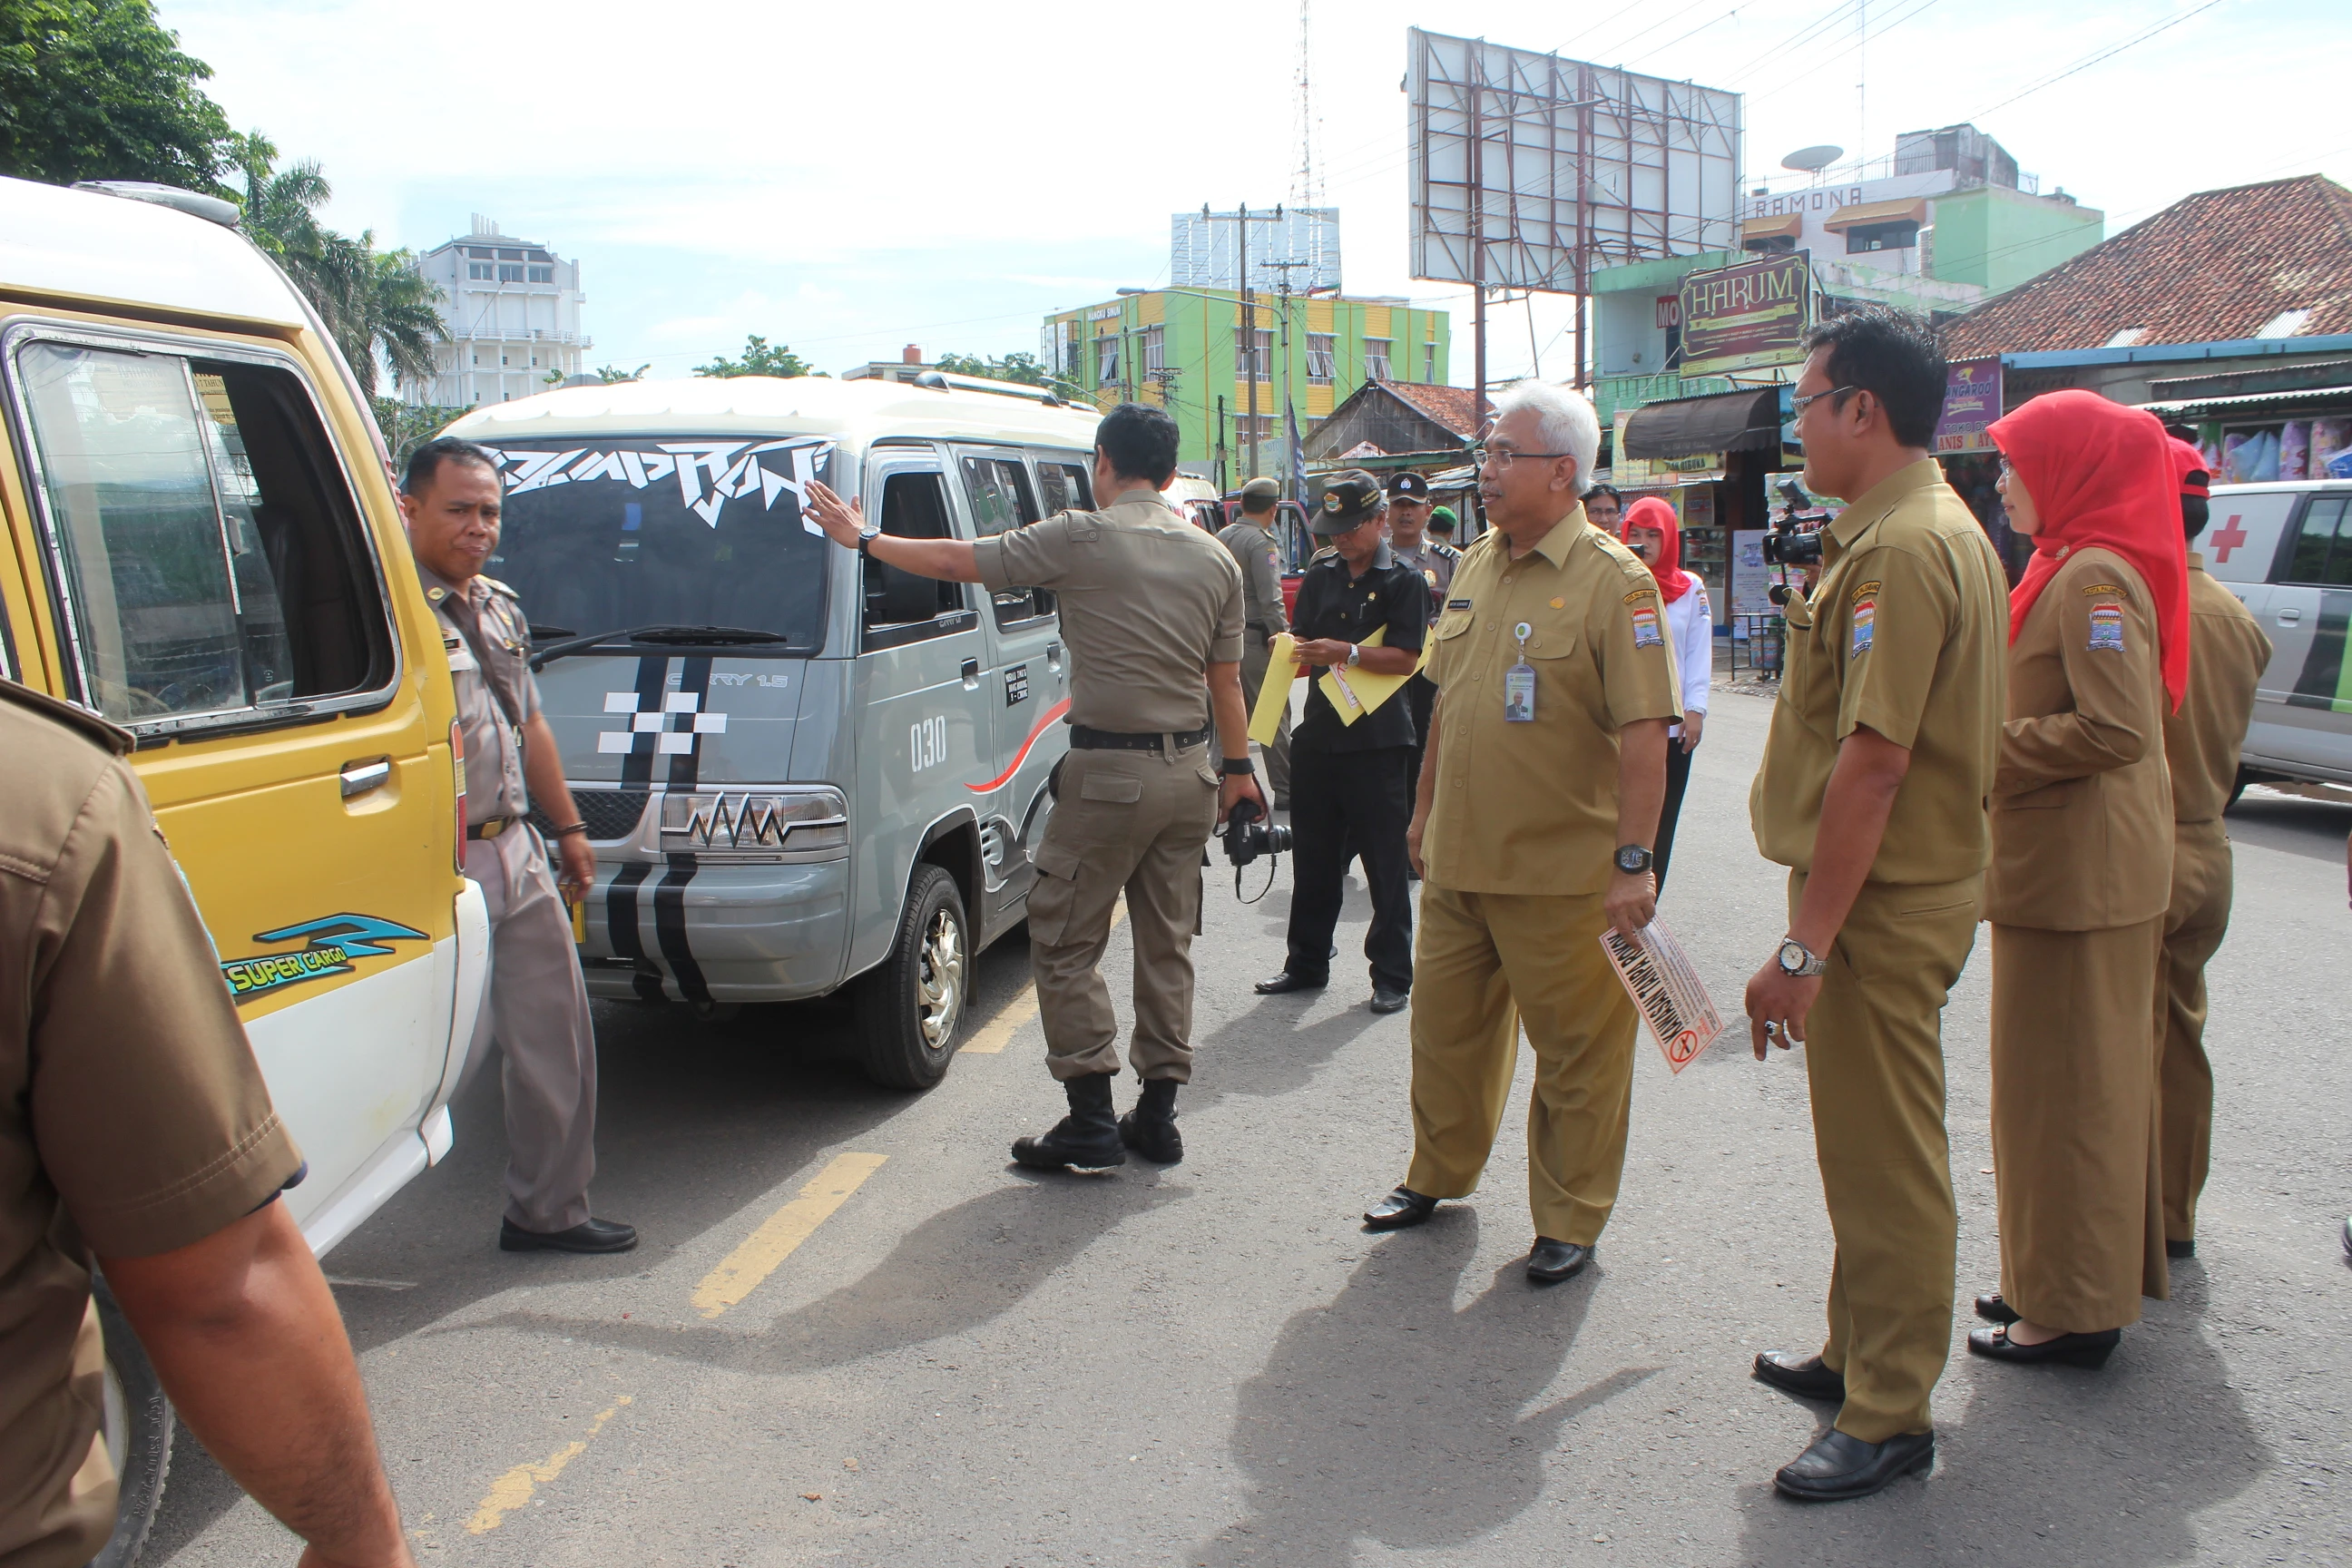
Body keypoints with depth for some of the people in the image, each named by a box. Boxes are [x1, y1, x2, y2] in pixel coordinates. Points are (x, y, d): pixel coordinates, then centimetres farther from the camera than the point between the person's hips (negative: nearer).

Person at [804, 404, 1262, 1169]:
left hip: (1110, 771, -6)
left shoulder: (1080, 540, -10)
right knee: (1167, 942, 14)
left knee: (1064, 940, 4)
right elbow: (1225, 680, 11)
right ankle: (1158, 1116, 20)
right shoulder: (1215, 558, 6)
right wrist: (1238, 768, 23)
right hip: (1190, 770, 6)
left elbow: (957, 561, -4)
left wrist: (864, 538, 9)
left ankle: (1091, 1121, 3)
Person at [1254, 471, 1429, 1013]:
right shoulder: (1320, 575, 11)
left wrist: (1347, 653, -23)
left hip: (1377, 740, -5)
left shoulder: (1404, 581, -4)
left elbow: (1406, 658, -11)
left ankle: (1392, 975, 10)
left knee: (1385, 863, 1)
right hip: (1319, 733, 5)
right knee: (1312, 857, 12)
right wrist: (1292, 649, -7)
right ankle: (1307, 964, 24)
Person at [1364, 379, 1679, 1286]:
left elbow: (1645, 729, -18)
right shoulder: (1474, 567, 10)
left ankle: (1569, 1220, 23)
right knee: (1446, 1025, 18)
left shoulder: (1612, 582, -13)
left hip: (1562, 872, -7)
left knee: (1578, 1050, 6)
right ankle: (1439, 1175, 37)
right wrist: (1424, 812, 20)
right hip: (1456, 861, 7)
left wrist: (1634, 861, -22)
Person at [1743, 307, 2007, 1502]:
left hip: (1880, 905, -11)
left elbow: (1872, 762, -26)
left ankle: (1890, 1416, 15)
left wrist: (1802, 946, -24)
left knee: (1882, 1155, 1)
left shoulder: (1902, 549, -20)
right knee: (1866, 1145, 21)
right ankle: (1857, 1353, 36)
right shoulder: (1938, 529, 13)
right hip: (1902, 886, 11)